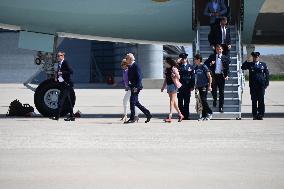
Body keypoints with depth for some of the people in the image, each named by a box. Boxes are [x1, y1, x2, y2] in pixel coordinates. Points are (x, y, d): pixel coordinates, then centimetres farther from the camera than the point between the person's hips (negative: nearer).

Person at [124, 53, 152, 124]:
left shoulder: (136, 66, -13)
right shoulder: (130, 67, 15)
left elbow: (139, 77, -18)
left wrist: (136, 87, -23)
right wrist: (129, 85, 18)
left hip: (136, 87, -9)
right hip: (132, 87, 9)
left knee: (132, 101, -8)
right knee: (136, 102, 10)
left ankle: (132, 118, -3)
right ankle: (148, 114, 17)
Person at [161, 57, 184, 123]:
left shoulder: (173, 68, -9)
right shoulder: (166, 69, 12)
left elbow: (178, 77, -6)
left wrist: (174, 75, -25)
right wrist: (163, 87, 18)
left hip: (173, 85, -8)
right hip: (168, 85, 8)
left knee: (172, 101, -9)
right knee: (174, 102, 11)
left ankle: (170, 117, -14)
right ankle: (180, 114, 22)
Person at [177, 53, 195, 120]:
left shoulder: (190, 66, 9)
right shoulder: (179, 66, 7)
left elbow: (192, 77, 8)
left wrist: (192, 86, 1)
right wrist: (178, 62, -14)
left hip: (187, 87, 1)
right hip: (180, 86, 0)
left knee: (187, 102, 3)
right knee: (180, 102, 1)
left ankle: (186, 116, 8)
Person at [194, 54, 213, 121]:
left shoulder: (204, 67, -9)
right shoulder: (196, 68, 11)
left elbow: (209, 77, -9)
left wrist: (209, 86, -13)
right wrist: (196, 86, 17)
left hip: (204, 86, -7)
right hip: (199, 86, 7)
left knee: (204, 100, -14)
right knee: (202, 101, 6)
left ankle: (209, 113, -1)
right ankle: (204, 115, 9)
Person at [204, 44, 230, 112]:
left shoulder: (225, 58, 5)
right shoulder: (212, 56, 7)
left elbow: (227, 68, 6)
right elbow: (205, 63, 8)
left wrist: (227, 75, -6)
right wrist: (210, 64, -13)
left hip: (221, 76, -1)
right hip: (214, 75, 1)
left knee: (221, 92, 1)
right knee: (213, 90, 3)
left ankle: (221, 107, 7)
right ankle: (215, 99, 35)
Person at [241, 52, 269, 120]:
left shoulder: (263, 65, 11)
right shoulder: (250, 64, 9)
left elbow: (267, 74, 11)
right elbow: (242, 67, -5)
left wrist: (266, 83, 3)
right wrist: (247, 61, -11)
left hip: (261, 86, 0)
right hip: (253, 86, 0)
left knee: (261, 100, -2)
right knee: (254, 101, 1)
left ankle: (261, 115, 3)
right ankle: (255, 115, 4)